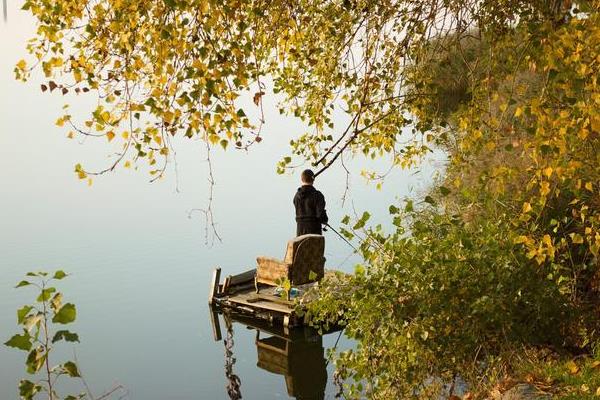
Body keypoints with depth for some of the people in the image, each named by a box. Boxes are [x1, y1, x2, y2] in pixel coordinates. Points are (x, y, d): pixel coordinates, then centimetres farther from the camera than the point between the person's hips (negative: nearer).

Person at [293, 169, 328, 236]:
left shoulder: (297, 196, 6)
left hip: (300, 230, 5)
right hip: (314, 230, -5)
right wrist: (325, 220, 6)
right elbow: (321, 215, -15)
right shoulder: (317, 195, -11)